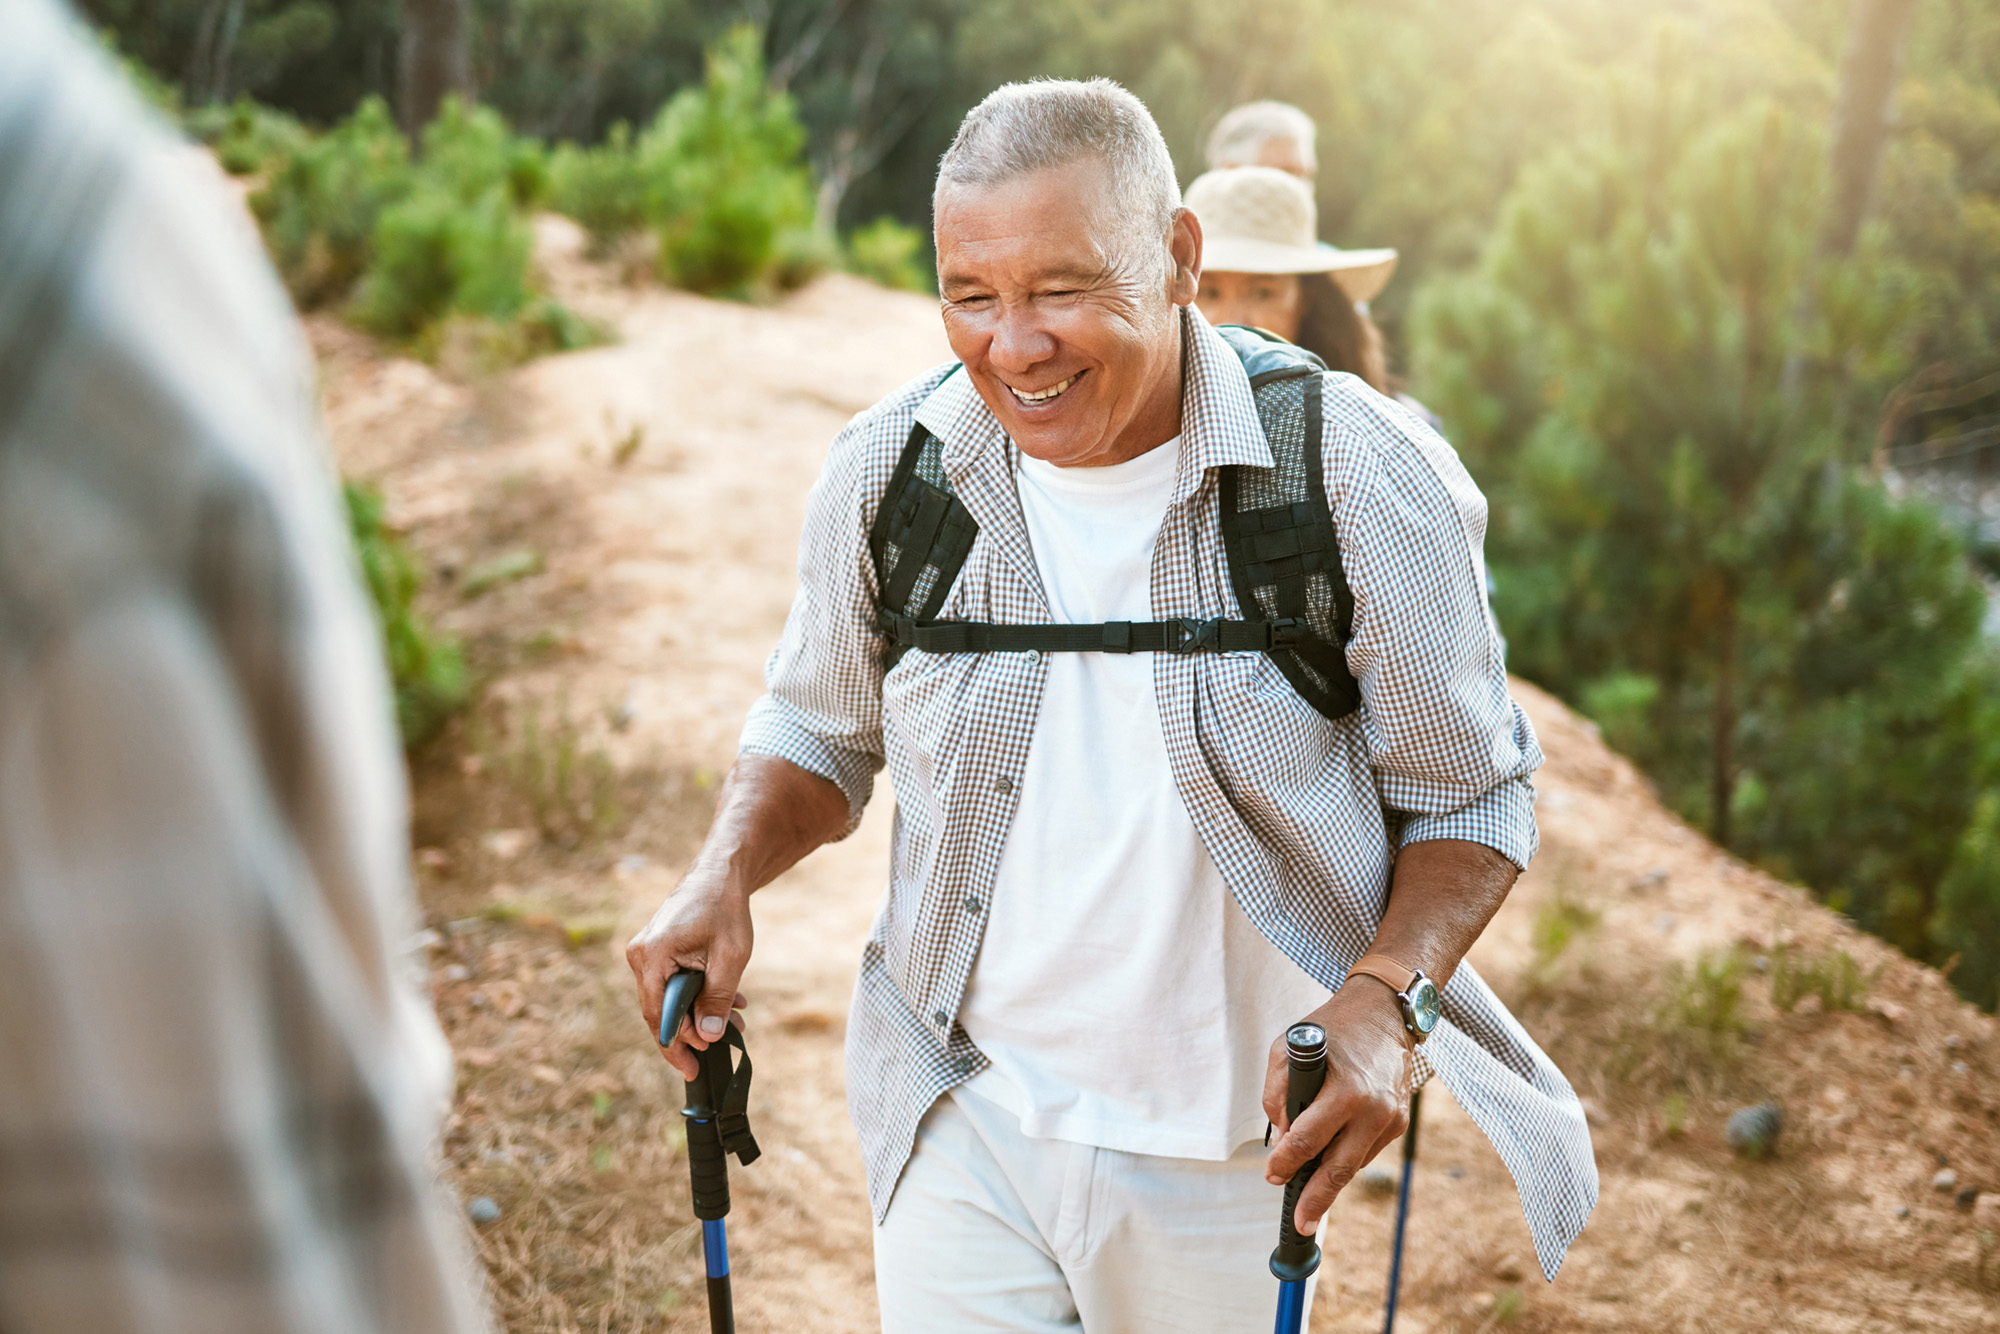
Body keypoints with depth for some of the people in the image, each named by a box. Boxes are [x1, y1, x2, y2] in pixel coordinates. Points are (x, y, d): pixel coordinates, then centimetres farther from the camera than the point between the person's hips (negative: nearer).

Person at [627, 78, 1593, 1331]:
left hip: (1230, 1147, -1)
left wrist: (1385, 1000, -23)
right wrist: (725, 874, -10)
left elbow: (1470, 795, -6)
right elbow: (821, 728, 9)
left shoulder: (1362, 482, -16)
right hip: (966, 1121, 1)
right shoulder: (889, 474, -8)